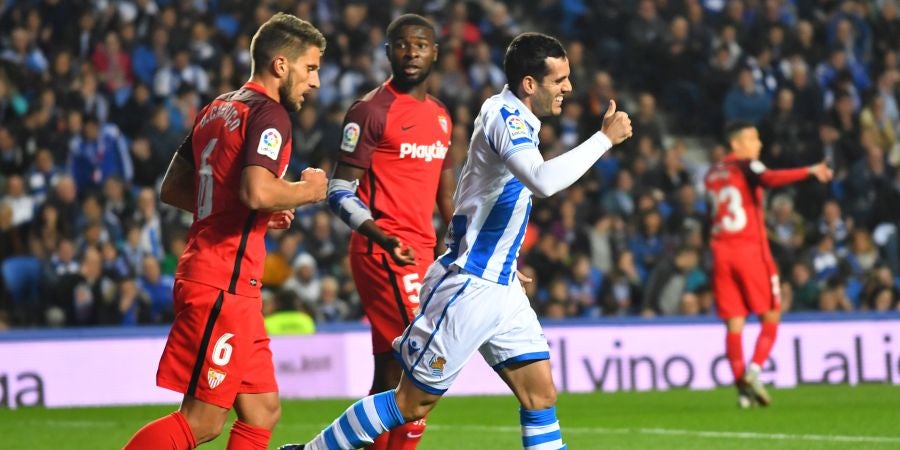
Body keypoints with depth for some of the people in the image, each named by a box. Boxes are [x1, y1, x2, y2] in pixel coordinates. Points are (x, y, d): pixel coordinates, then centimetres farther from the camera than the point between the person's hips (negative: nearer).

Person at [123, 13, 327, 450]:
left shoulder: (218, 109, 17)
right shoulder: (268, 114, -11)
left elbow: (172, 189, 22)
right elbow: (257, 191, -28)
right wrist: (306, 190, -8)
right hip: (224, 285, -10)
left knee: (262, 411, 10)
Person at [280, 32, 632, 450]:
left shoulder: (512, 116, 11)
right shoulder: (505, 117, -19)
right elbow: (544, 181, -37)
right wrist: (605, 137, -31)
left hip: (500, 288, 9)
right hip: (468, 287, -9)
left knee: (540, 395, 2)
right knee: (411, 402, -1)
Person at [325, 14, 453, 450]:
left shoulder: (440, 115, 16)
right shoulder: (372, 111, -8)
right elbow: (340, 192, -11)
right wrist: (382, 236, -25)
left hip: (422, 252, 8)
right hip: (384, 251, -8)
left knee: (392, 373, 8)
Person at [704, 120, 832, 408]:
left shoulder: (712, 174, 16)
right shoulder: (747, 167, -5)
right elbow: (769, 179, -25)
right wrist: (809, 172, -34)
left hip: (721, 252, 5)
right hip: (751, 249, -5)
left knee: (734, 323, 3)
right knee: (770, 317, 6)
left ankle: (742, 387, -6)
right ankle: (754, 370, -13)